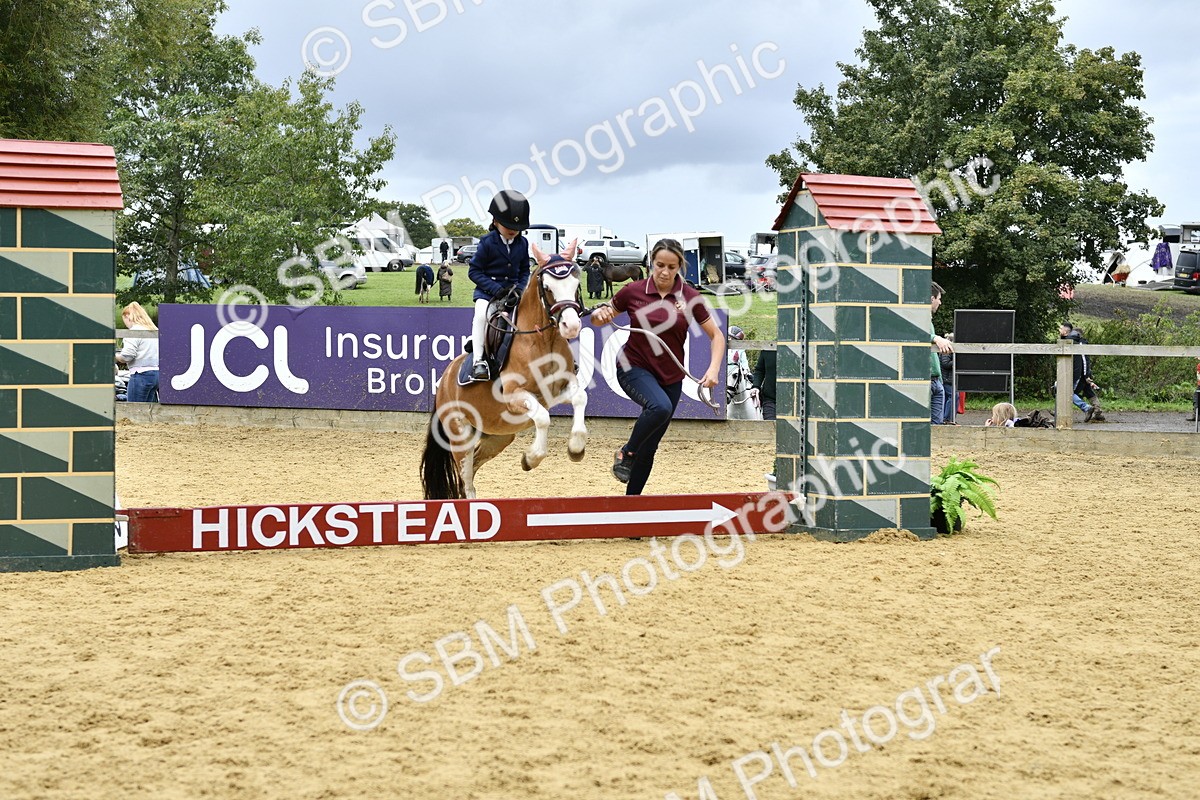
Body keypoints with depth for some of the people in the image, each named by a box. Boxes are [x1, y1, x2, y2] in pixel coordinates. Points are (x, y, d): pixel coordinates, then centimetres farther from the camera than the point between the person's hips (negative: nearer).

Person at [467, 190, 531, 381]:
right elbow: (474, 271, -8)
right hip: (487, 291, -4)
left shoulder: (522, 243, 4)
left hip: (512, 290, 4)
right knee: (481, 314, -31)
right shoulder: (488, 243, -9)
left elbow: (524, 270, 15)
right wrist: (496, 289, -17)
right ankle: (479, 360, -30)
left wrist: (520, 287, -6)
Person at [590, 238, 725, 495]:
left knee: (649, 447, 7)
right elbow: (599, 320, 6)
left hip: (670, 376, 3)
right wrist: (599, 314, -18)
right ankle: (626, 453, -12)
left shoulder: (689, 297, -6)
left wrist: (714, 368, -17)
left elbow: (716, 335, -1)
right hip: (634, 367, -3)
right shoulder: (633, 291, -7)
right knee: (660, 407, -35)